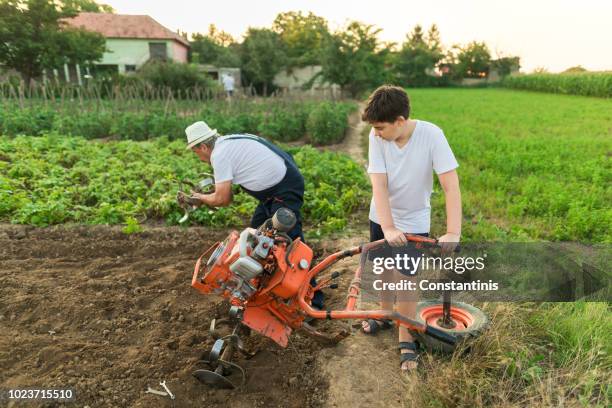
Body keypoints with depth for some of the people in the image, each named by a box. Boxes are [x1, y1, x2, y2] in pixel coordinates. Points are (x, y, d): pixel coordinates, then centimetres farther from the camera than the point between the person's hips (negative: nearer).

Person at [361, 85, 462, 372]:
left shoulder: (431, 135, -24)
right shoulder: (377, 137, -17)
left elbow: (451, 186, -25)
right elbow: (379, 185, -22)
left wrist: (453, 233, -33)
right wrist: (388, 227, -32)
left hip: (413, 221, -3)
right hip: (381, 218, 3)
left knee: (404, 279, -3)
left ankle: (407, 342, 17)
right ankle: (386, 315, 43)